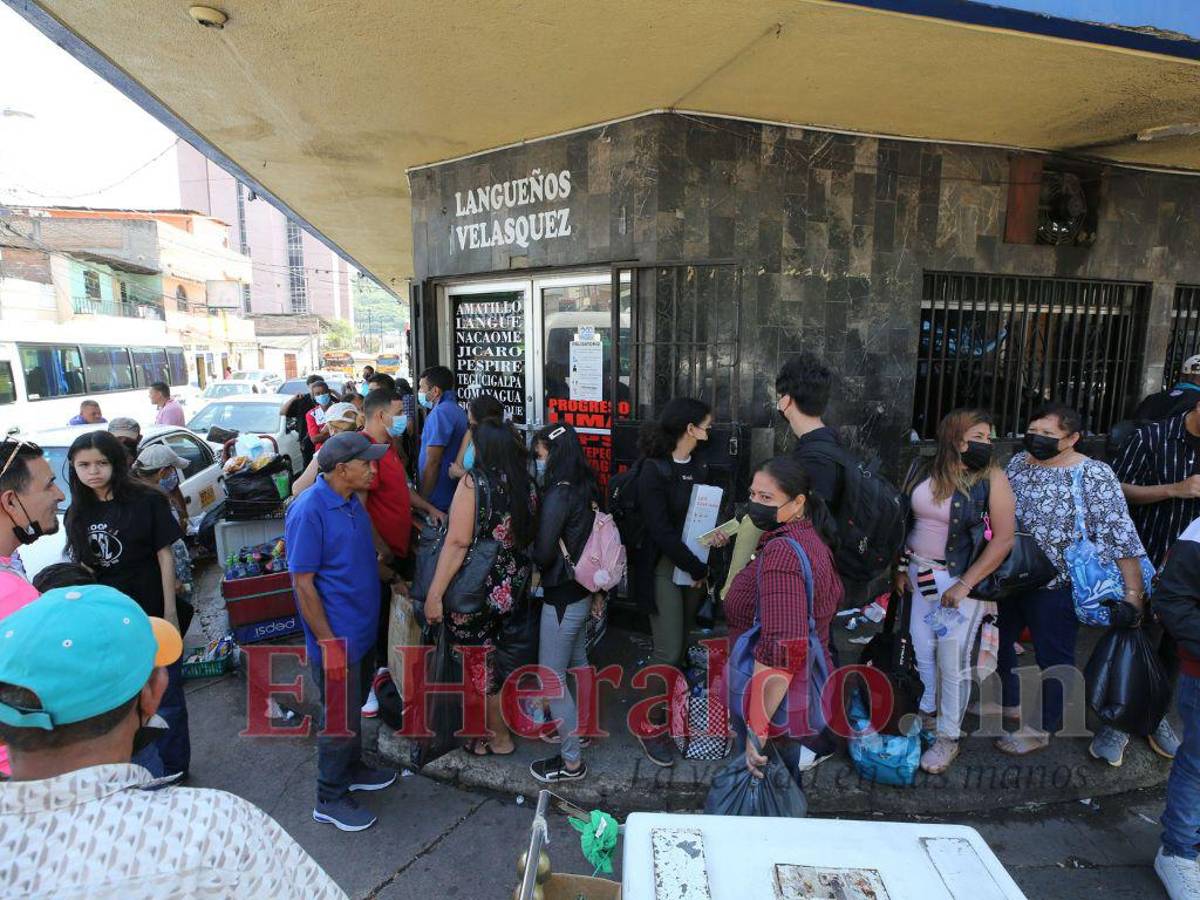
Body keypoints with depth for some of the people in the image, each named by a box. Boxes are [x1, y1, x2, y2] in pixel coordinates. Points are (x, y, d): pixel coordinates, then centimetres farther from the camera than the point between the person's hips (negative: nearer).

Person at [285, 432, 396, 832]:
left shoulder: (351, 502, 4)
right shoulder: (309, 511, -23)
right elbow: (303, 582, -22)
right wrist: (328, 642, -21)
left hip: (363, 630, 8)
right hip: (337, 637, -8)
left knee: (353, 707, 24)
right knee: (339, 717, 7)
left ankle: (352, 769, 44)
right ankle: (330, 800, 26)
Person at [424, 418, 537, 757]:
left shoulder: (474, 481, -19)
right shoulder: (525, 483, -2)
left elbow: (458, 543, -22)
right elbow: (529, 535, 5)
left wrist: (434, 594, -18)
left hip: (478, 591, -6)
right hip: (515, 587, 6)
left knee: (480, 664, 14)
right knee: (502, 653, 25)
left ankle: (500, 737, 30)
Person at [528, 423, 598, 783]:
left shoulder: (558, 495, -23)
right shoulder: (585, 489, 1)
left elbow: (543, 553, -21)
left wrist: (528, 559, -1)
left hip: (562, 597, -9)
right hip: (582, 591, 9)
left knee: (551, 677, 3)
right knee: (577, 664, 23)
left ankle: (571, 761, 14)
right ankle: (576, 728, 42)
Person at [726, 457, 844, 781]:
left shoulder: (781, 551, -25)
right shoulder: (811, 539, 6)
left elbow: (782, 649, -32)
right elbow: (835, 595, 21)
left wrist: (757, 727, -26)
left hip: (776, 706, -9)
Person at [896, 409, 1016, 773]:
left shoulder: (992, 478, -11)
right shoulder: (921, 471, 0)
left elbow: (1004, 539, -14)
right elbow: (904, 521, 8)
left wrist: (965, 585, -16)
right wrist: (902, 568, 8)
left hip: (961, 579, -4)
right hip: (921, 576, 4)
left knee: (953, 661, 4)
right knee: (920, 650, 14)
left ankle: (948, 737, 22)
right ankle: (925, 714, 37)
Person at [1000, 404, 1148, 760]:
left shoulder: (1094, 476, -16)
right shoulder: (1017, 463, 1)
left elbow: (1120, 537, -17)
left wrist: (1133, 591, -19)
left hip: (1056, 588, -6)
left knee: (1053, 657, 10)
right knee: (997, 641, 19)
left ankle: (1041, 728, 29)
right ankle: (1008, 702, 42)